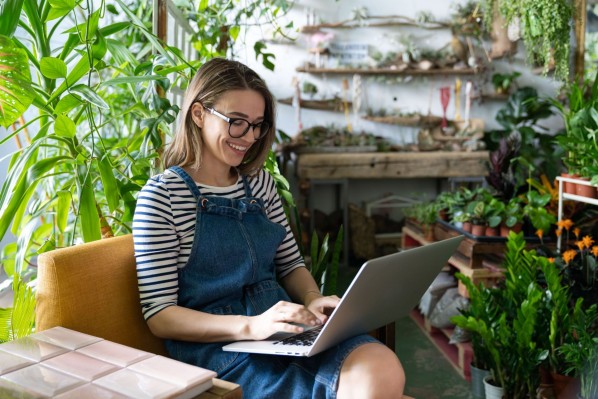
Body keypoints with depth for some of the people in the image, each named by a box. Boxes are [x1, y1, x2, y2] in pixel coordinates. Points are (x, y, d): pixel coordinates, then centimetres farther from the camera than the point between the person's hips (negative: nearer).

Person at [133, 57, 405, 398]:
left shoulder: (260, 182, 12)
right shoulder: (162, 195, -6)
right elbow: (159, 316, -10)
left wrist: (313, 299, -4)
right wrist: (250, 326, -24)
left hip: (284, 329, 6)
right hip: (217, 344, -6)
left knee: (384, 370, -24)